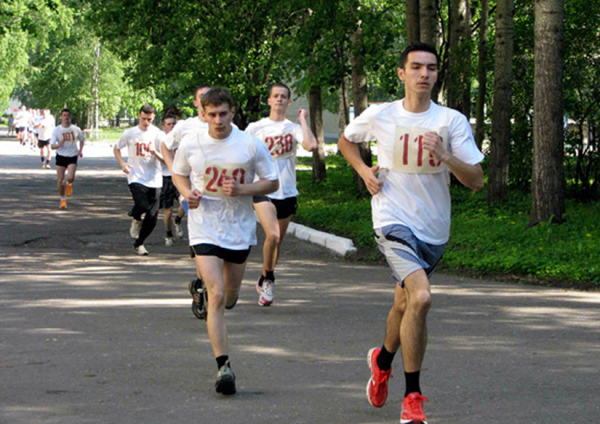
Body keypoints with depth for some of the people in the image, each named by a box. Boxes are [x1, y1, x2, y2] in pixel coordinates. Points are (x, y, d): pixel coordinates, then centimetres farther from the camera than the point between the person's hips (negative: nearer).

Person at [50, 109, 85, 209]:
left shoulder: (75, 129, 0)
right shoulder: (56, 130, -4)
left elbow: (82, 140, 18)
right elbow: (52, 146, -7)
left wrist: (80, 150, 3)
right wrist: (58, 145, -29)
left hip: (72, 157, -1)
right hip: (61, 156, 1)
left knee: (70, 177, -21)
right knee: (60, 180, -1)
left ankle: (69, 184, 18)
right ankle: (63, 200, 19)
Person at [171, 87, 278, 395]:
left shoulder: (251, 145, -7)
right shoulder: (190, 144, -5)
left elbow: (272, 183, 0)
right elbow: (178, 174, 14)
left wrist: (241, 190, -17)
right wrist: (188, 193, -8)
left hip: (239, 228, 2)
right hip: (204, 228, -2)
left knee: (230, 295, 17)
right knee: (216, 295, -15)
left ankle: (202, 287, 55)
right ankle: (223, 366, -15)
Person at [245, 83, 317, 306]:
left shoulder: (293, 128, 3)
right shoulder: (255, 128, 2)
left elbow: (310, 145, -16)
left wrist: (303, 119, -8)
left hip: (287, 193, 3)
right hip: (263, 190, -3)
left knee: (277, 240, 11)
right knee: (272, 235, -22)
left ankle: (264, 282, 29)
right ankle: (267, 279, -3)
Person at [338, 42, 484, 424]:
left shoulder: (452, 121, -3)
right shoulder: (380, 116, -3)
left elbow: (477, 181, -7)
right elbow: (346, 140, 18)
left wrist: (445, 156, -23)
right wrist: (364, 170, 1)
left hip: (434, 230, 3)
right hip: (394, 221, -3)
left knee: (405, 305, 18)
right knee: (421, 298, -24)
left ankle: (383, 360, 52)